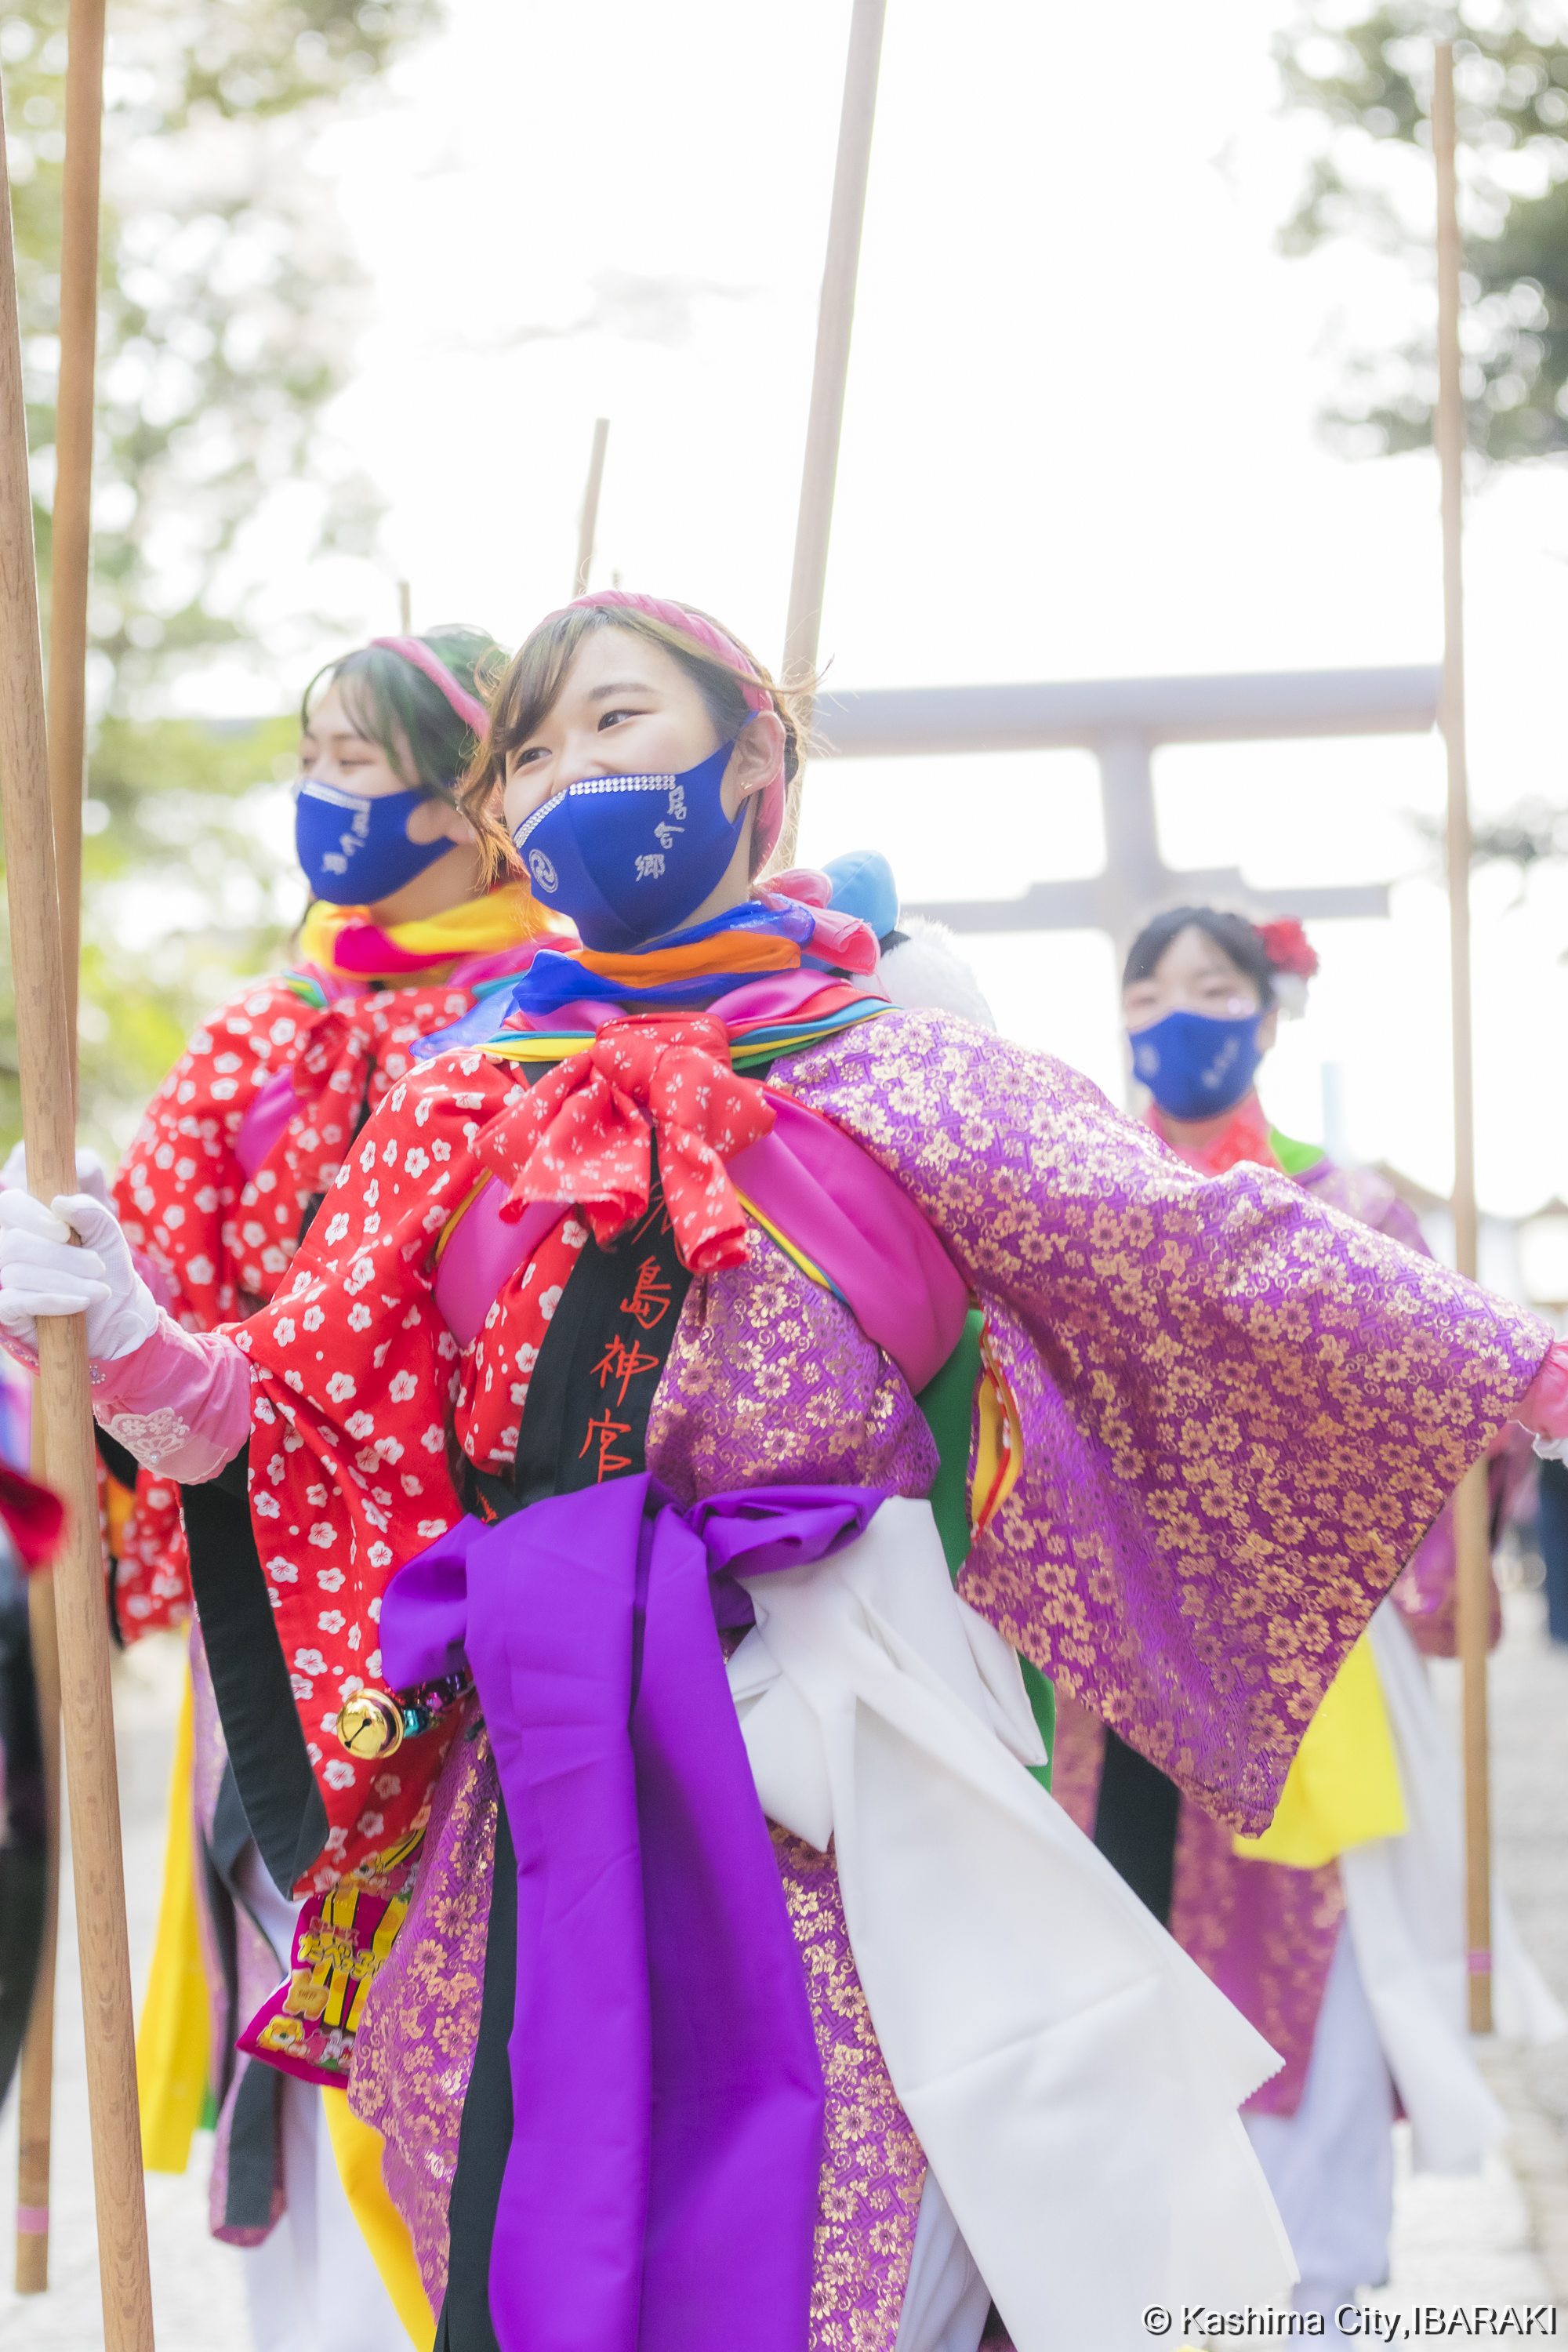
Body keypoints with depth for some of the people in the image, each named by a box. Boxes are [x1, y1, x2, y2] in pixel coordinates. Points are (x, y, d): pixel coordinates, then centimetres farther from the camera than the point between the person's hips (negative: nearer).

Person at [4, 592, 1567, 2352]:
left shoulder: (894, 1078, 0)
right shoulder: (467, 1103, 11)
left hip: (833, 1798, -3)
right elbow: (299, 1406, 8)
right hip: (543, 1817, 3)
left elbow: (1216, 1257, -1)